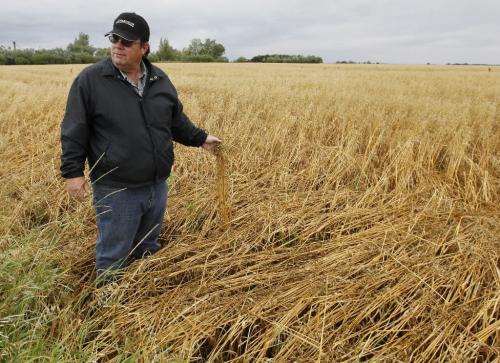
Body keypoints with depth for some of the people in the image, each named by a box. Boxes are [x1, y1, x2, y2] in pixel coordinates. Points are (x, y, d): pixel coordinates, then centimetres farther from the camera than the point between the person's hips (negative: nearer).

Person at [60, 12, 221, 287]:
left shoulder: (160, 79, 5)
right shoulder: (90, 80, -9)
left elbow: (176, 120, 18)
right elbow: (74, 132, -7)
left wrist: (200, 138, 14)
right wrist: (72, 172, -11)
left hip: (157, 186, 5)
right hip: (115, 190, -5)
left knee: (148, 250, 23)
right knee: (113, 255, 7)